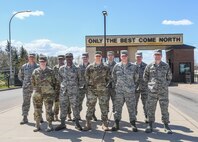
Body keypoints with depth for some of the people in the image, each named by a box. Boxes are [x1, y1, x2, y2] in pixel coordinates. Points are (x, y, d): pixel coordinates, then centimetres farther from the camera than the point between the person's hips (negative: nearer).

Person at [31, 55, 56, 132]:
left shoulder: (50, 71, 1)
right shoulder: (35, 71, 7)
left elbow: (54, 82, 6)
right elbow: (32, 82, 16)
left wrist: (52, 90, 8)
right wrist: (36, 89, 14)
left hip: (48, 93, -3)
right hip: (37, 93, 3)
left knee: (48, 109, -3)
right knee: (37, 110, 7)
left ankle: (50, 126, 5)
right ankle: (37, 126, 17)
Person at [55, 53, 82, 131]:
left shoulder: (76, 69, 1)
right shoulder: (61, 68, 6)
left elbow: (79, 79, 11)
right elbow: (60, 78, 15)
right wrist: (63, 85, 11)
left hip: (73, 92, -2)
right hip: (63, 91, 2)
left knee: (75, 107, 1)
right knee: (63, 107, 7)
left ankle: (77, 124, 11)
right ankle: (62, 124, 17)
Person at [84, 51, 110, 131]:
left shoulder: (105, 67, 6)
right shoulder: (90, 67, 3)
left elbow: (108, 78, 12)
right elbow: (86, 77, 8)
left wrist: (104, 85, 7)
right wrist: (89, 85, 5)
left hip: (103, 91, 1)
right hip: (92, 90, -1)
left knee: (104, 108, 3)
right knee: (90, 107, 1)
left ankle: (104, 124, 13)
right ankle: (88, 124, 9)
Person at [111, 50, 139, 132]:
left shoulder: (133, 66, 0)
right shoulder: (117, 66, 2)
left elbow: (136, 77, 12)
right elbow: (113, 77, 15)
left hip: (130, 91, -1)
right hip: (119, 91, 1)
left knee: (131, 108, 5)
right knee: (117, 107, 5)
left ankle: (133, 124, 15)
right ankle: (116, 124, 15)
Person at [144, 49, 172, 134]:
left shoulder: (166, 66, 6)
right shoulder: (149, 66, 4)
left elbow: (169, 77, 16)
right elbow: (145, 77, 13)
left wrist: (166, 85, 8)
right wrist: (150, 84, 8)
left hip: (163, 91, 0)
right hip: (152, 91, 0)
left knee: (164, 108, 4)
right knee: (151, 108, 4)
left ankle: (166, 126, 14)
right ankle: (150, 125, 14)